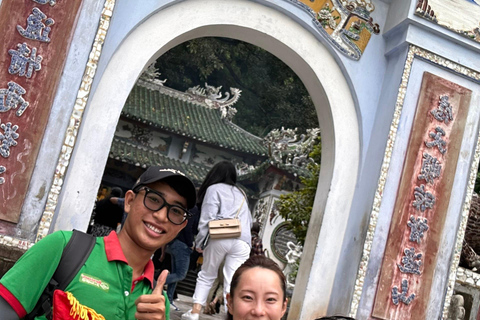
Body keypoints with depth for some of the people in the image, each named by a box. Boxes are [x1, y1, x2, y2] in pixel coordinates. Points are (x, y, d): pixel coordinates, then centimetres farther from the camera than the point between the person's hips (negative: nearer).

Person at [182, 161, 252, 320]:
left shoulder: (214, 189, 8)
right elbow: (249, 220, 23)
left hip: (220, 238, -3)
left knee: (206, 276, 13)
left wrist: (199, 241, 2)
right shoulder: (240, 193, 25)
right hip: (242, 241, 3)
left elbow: (208, 218, -2)